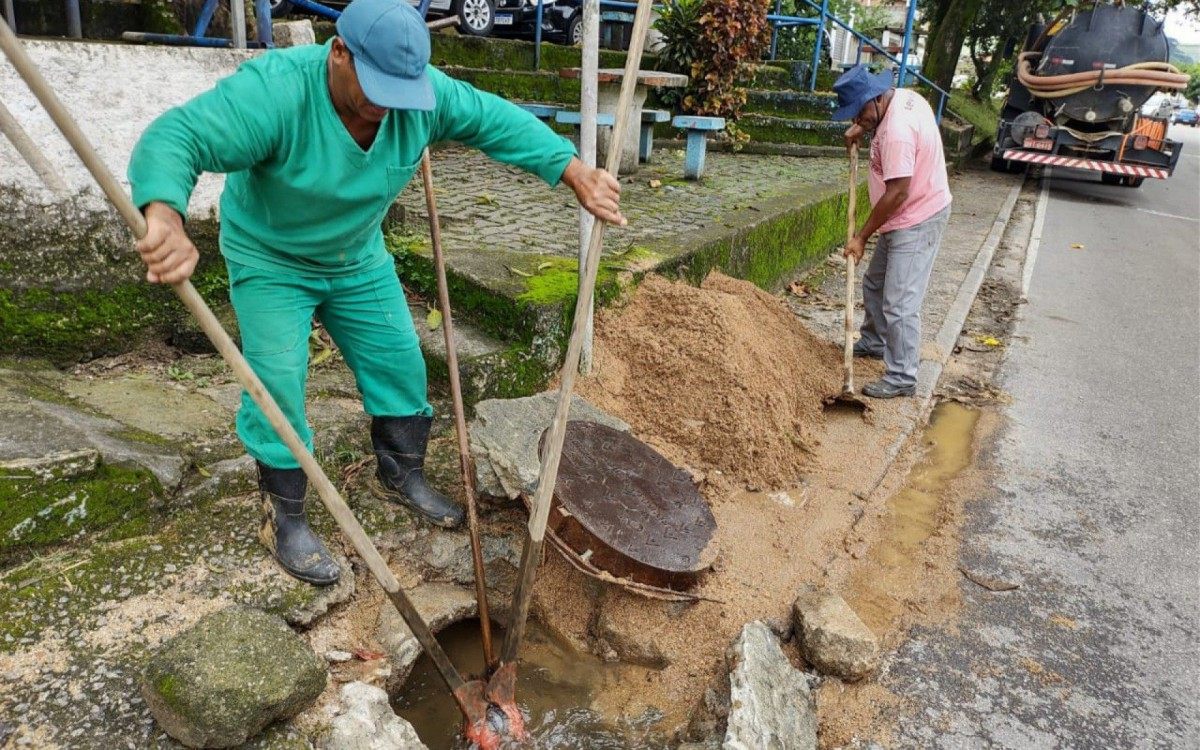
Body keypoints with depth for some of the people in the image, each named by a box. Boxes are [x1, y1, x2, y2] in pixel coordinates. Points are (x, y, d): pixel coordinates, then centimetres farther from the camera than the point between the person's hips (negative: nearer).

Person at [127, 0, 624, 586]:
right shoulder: (275, 91, -34)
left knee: (399, 361, 6)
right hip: (270, 260, -5)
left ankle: (400, 475, 28)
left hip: (357, 258, 5)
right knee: (278, 382, -12)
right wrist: (166, 219, -64)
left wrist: (574, 173, -26)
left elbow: (500, 122, -14)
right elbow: (174, 138, -42)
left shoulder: (421, 92, -20)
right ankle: (284, 519, 7)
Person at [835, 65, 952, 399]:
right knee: (874, 284, 22)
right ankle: (874, 342, 41)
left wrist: (862, 236, -21)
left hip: (917, 222, -11)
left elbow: (897, 193, -28)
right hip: (906, 218, 11)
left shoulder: (896, 132, -29)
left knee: (899, 304, -8)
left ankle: (901, 377, 1)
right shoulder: (903, 95, 1)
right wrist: (861, 129, 11)